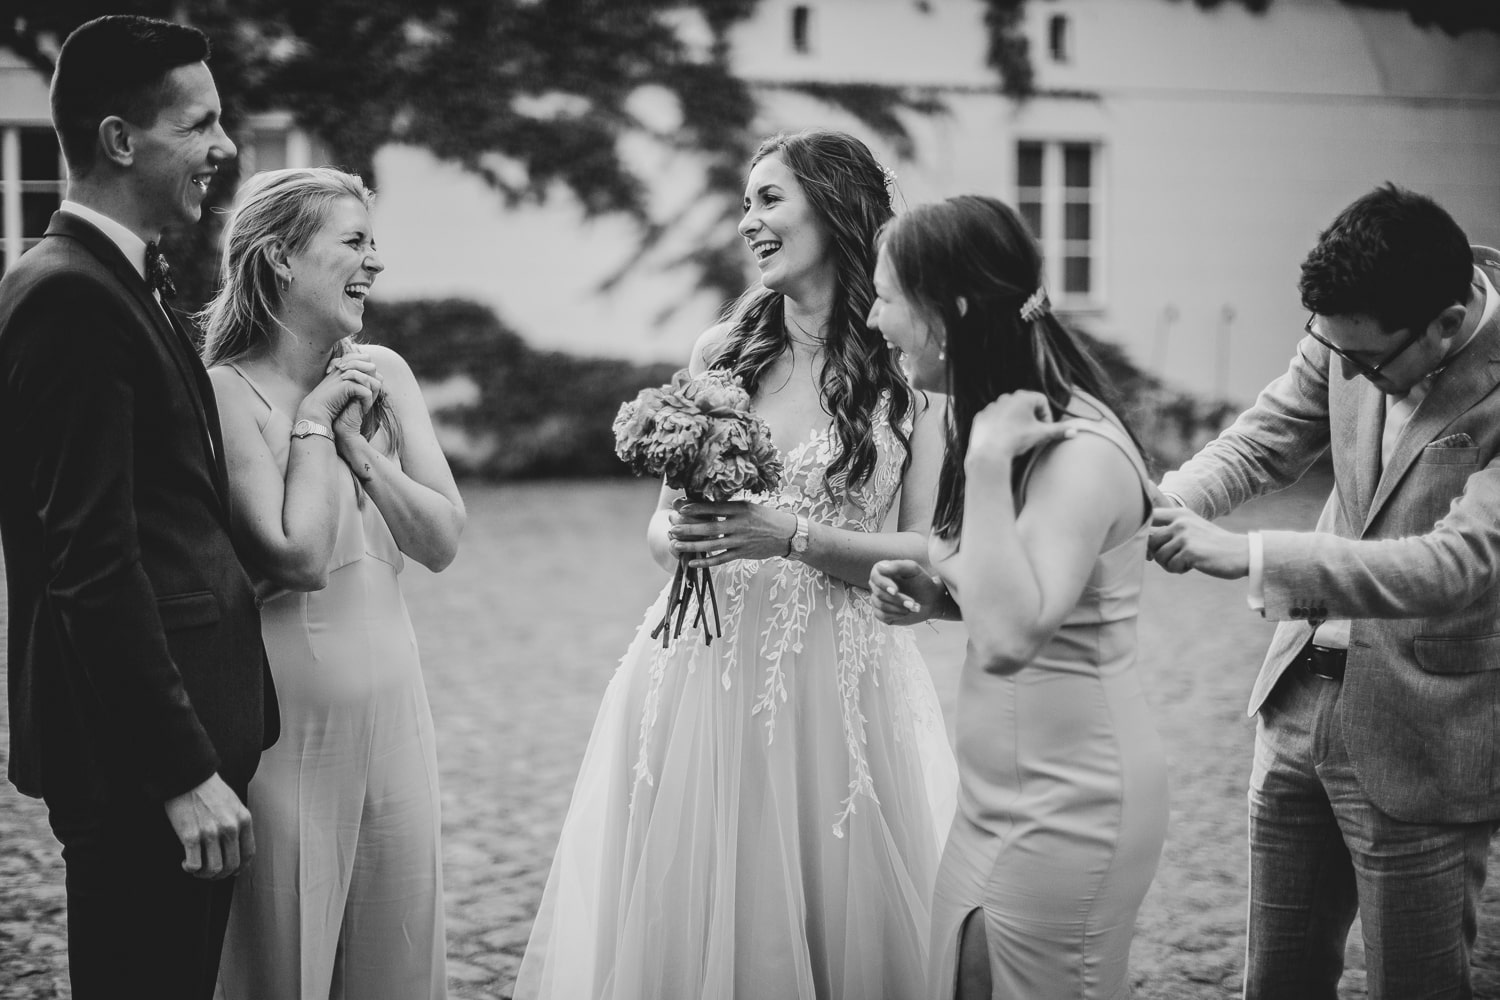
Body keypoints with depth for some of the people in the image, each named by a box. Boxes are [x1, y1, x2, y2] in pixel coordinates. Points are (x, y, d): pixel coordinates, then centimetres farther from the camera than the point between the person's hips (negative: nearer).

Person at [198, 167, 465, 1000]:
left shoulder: (382, 374, 5)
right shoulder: (225, 393, -12)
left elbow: (443, 541, 1)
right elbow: (299, 559, -19)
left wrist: (359, 446, -8)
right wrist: (312, 428, -10)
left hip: (392, 703, 6)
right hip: (288, 711, -6)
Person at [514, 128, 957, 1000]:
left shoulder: (913, 366, -2)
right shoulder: (723, 351, 6)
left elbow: (930, 550, -5)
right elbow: (663, 522, 12)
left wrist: (793, 536, -17)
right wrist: (679, 539, -10)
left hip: (838, 679, -2)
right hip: (705, 670, 3)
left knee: (836, 916, 5)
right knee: (689, 917, 6)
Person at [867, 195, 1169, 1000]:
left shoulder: (1078, 453, -22)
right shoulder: (1010, 424, 8)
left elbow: (1010, 638, -32)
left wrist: (987, 462, -30)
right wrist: (937, 597, 1)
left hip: (1066, 811, -9)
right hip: (998, 800, 9)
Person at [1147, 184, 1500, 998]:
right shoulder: (1356, 326, -6)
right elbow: (1266, 439, 6)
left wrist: (1245, 555, -34)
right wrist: (1165, 502, -14)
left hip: (1420, 735, -6)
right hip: (1301, 697, 6)